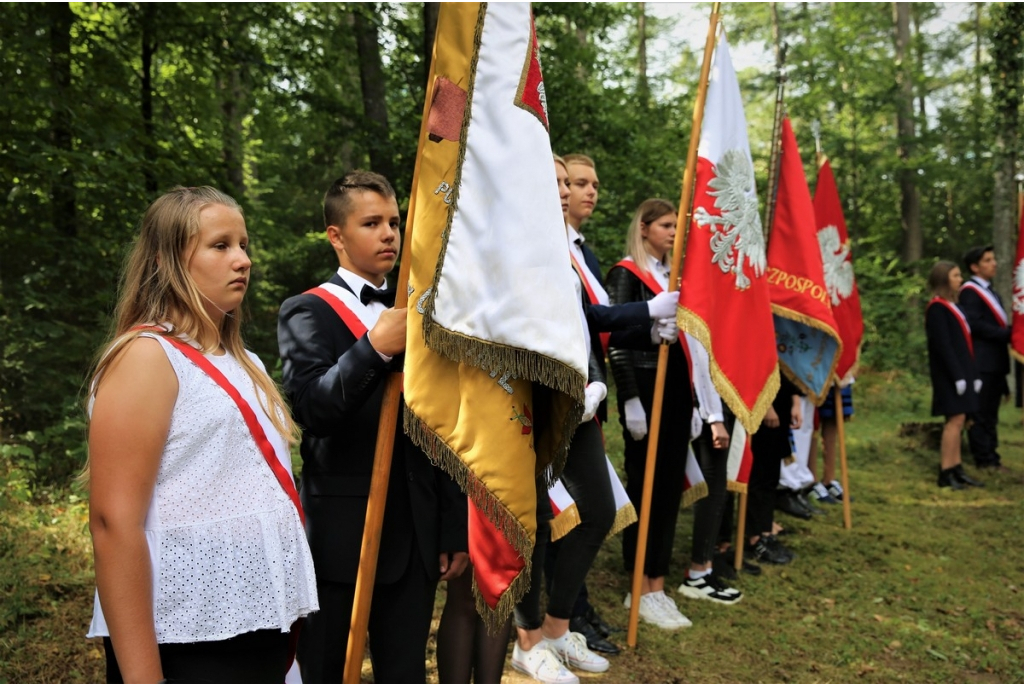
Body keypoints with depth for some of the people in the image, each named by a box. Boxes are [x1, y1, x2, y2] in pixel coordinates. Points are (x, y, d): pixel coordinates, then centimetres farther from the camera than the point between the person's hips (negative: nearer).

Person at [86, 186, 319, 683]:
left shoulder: (244, 363, 12)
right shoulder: (147, 356, -11)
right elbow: (113, 522, -17)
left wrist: (287, 619, 14)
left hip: (260, 626, 7)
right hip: (184, 641, -7)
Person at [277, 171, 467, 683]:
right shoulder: (307, 312, -4)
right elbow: (311, 409, -19)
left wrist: (454, 527, 10)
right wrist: (375, 347, -30)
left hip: (415, 533, 5)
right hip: (340, 532, -4)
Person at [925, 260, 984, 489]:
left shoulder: (952, 306, 17)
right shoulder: (937, 308, -12)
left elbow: (964, 344, 18)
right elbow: (942, 345, -18)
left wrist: (974, 374, 15)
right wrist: (957, 376, -20)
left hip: (961, 371, 9)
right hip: (949, 373, -9)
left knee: (957, 420, 10)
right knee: (955, 420, -9)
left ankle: (956, 470, 14)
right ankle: (946, 473, -4)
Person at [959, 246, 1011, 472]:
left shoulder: (991, 292, 21)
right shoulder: (970, 291, -9)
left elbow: (997, 325, 20)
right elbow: (975, 325, -18)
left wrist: (1009, 334, 4)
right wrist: (1008, 334, -16)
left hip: (995, 362, 9)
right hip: (981, 362, -9)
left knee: (990, 413, 12)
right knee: (980, 413, -4)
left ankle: (991, 456, 17)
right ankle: (984, 459, 1)